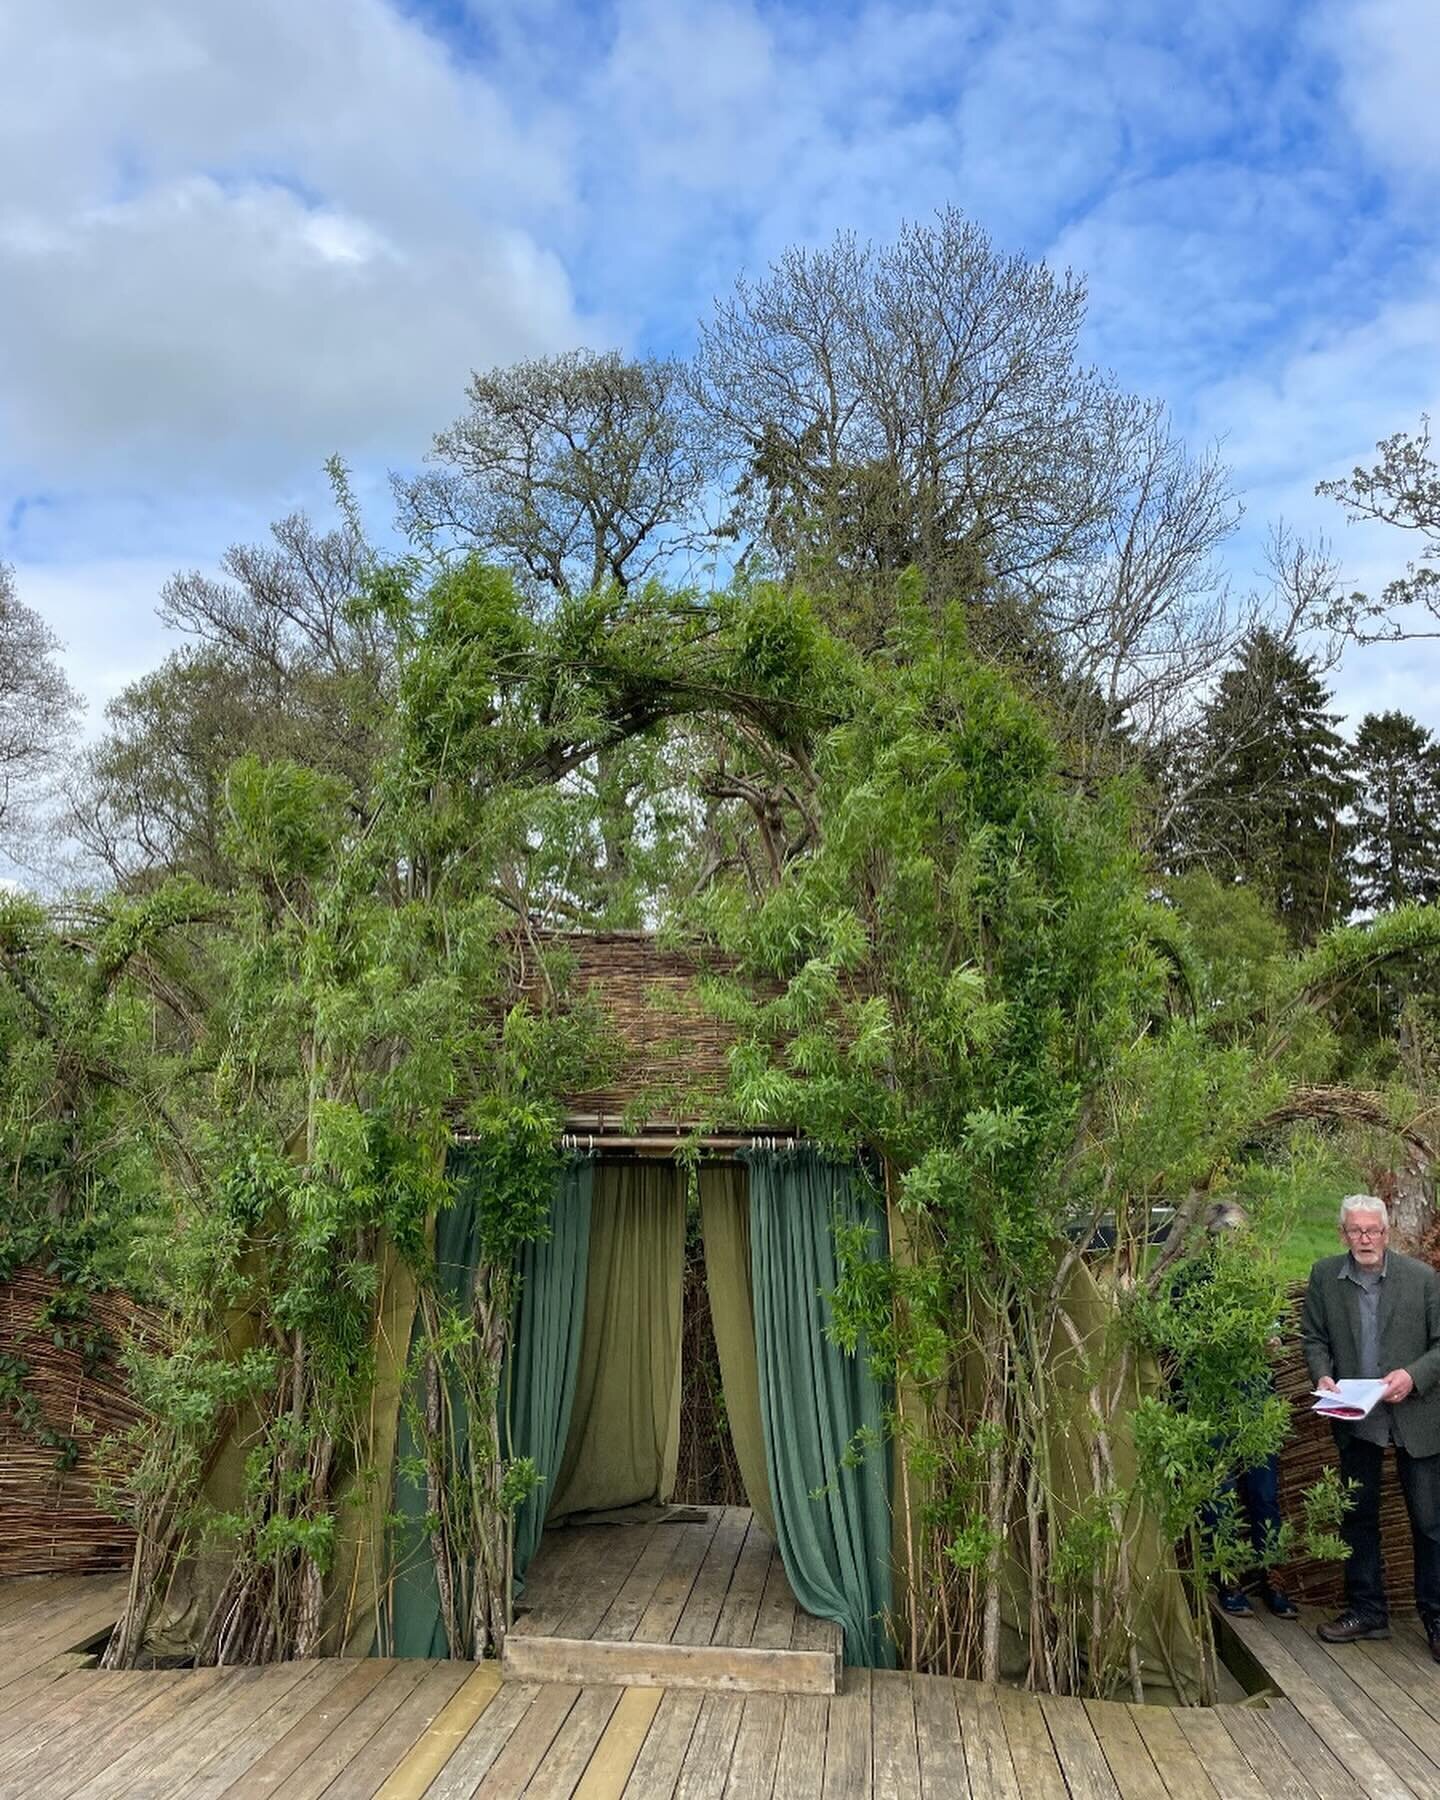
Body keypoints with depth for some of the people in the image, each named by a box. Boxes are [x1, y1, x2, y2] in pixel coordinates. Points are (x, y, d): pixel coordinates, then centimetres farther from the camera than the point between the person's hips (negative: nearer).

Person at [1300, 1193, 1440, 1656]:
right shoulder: (1324, 1276, -2)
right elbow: (1314, 1337, 6)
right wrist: (1322, 1375, -11)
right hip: (1355, 1417, 3)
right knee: (1358, 1516, 13)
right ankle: (1367, 1610, 27)